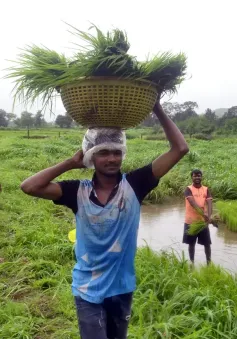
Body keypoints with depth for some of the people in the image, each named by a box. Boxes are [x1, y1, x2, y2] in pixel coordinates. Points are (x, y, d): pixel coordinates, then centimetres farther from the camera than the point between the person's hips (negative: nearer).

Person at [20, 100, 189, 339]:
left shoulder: (134, 185, -13)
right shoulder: (79, 191, -12)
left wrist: (158, 111, -18)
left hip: (122, 287, 2)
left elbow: (180, 149, -15)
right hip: (88, 291, -2)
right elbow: (29, 187, -21)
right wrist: (71, 163, -17)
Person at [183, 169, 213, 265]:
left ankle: (209, 262, 21)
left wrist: (209, 216, -27)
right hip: (191, 221, -2)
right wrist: (203, 213, -36)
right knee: (191, 243, 9)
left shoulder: (206, 189, 4)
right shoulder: (188, 189, -6)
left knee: (207, 243, 7)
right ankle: (192, 262, 23)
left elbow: (209, 203, -9)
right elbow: (193, 203, -22)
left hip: (203, 221, 2)